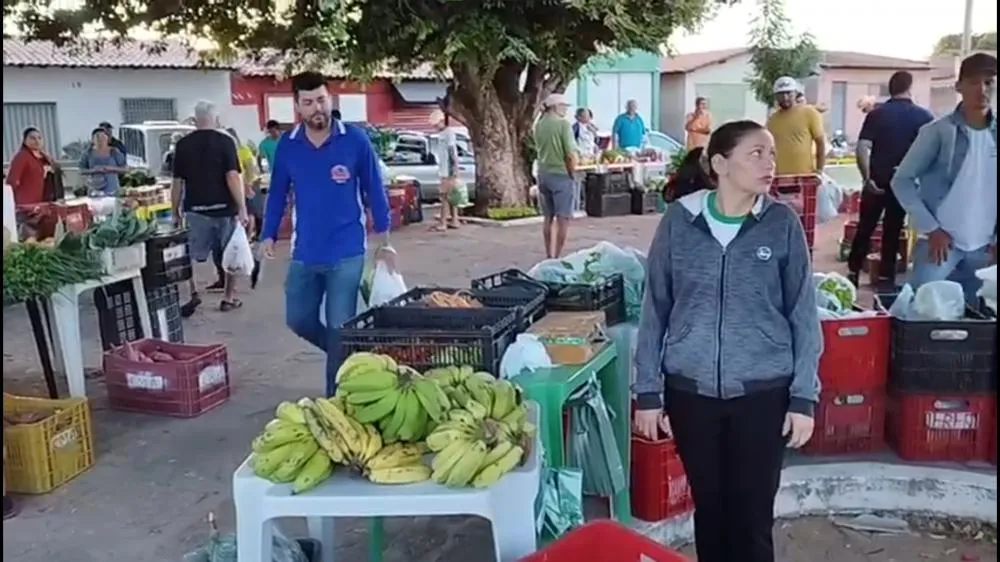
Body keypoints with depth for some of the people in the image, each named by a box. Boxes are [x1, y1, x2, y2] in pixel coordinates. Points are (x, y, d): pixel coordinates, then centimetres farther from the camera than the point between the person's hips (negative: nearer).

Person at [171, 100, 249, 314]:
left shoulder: (183, 144, 3)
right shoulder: (225, 141, -5)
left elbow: (177, 182, 4)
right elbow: (233, 177, -13)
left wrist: (176, 211, 13)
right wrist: (242, 209, -11)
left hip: (195, 209, 1)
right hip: (224, 208, -1)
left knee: (193, 255, 9)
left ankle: (193, 293, -4)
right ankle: (228, 298, 17)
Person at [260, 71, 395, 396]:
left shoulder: (355, 140, -8)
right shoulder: (287, 145, 1)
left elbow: (374, 191, -1)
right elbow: (277, 194, 10)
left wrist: (383, 242, -1)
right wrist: (268, 235, 0)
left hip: (346, 253, -4)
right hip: (304, 253, 4)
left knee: (339, 328, 1)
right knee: (298, 320, 10)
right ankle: (343, 354, 36)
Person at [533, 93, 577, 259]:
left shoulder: (539, 124, 5)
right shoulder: (563, 124, -13)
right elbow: (571, 154, -17)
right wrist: (572, 174, -3)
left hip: (543, 174, 7)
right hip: (561, 175, -6)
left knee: (548, 218, 15)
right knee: (563, 219, 0)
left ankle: (549, 256, 22)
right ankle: (557, 257, -1)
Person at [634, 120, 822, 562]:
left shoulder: (782, 224, -4)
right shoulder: (679, 221, -4)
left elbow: (803, 315, 0)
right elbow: (654, 310, 1)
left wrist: (804, 397, -3)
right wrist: (648, 392, 0)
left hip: (763, 393, 0)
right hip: (691, 391, 1)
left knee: (753, 516, 8)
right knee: (709, 508, 16)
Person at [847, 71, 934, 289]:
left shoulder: (876, 114, -3)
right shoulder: (924, 116, -1)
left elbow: (862, 148, -12)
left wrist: (867, 178, -8)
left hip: (877, 181, 0)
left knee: (865, 228, 10)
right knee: (892, 231, 8)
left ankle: (853, 273, 11)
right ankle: (886, 278, 12)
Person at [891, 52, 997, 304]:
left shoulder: (994, 135, 4)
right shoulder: (938, 131, -7)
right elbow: (902, 181, -6)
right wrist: (930, 228, -10)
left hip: (983, 247, 4)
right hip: (941, 240, -4)